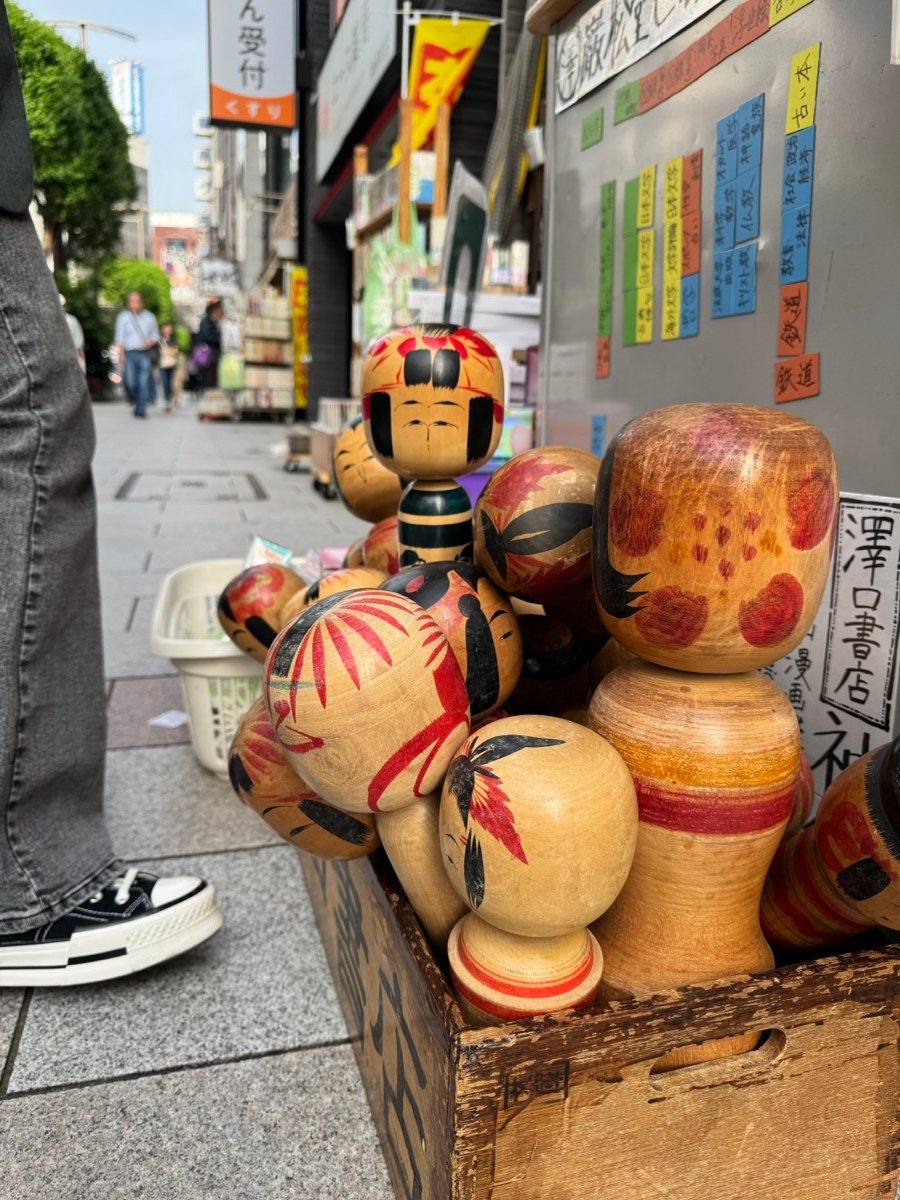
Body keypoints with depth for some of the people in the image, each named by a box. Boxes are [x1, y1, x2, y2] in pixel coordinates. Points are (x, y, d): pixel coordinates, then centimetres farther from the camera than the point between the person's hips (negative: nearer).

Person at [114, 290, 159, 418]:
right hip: (130, 353, 0)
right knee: (130, 382, -6)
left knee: (144, 382, -6)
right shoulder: (123, 317, 8)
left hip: (145, 353, 0)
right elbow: (120, 337, 7)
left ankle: (140, 409, 0)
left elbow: (155, 334, 16)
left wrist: (151, 341, -7)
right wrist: (121, 355, -2)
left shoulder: (149, 317, 11)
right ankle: (135, 400, 24)